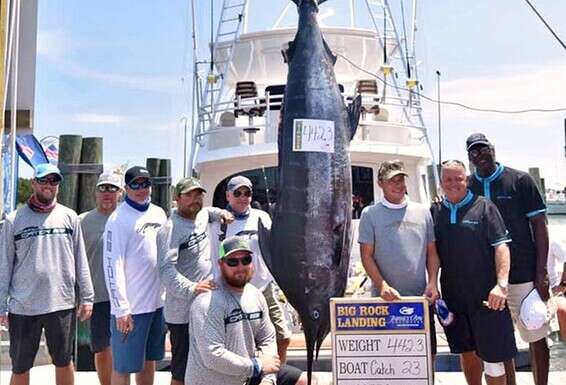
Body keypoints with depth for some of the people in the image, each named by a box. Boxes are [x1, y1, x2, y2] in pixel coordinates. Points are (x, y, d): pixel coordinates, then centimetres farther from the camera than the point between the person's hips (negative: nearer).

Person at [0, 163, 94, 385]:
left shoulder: (69, 217, 4)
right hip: (23, 308, -1)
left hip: (62, 304, 1)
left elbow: (81, 261, 5)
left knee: (64, 362, 14)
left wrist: (87, 297, 2)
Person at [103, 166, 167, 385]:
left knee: (149, 360, 17)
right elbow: (112, 266, -15)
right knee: (123, 366, 2)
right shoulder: (119, 219, -11)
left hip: (158, 302, 6)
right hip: (131, 307, -6)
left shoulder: (159, 214, 9)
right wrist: (121, 308, -18)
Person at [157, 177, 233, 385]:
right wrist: (190, 288, -41)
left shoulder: (202, 216, 10)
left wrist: (221, 213, 15)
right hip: (183, 312, -8)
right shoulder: (170, 229, -16)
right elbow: (166, 268, -26)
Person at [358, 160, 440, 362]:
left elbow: (432, 252, 12)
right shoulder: (370, 214, 1)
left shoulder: (423, 212, 9)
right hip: (385, 300, -2)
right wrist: (383, 285, -15)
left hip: (421, 299, 3)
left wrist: (432, 283, -2)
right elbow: (367, 256, -2)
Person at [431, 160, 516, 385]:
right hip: (452, 296, 4)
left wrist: (502, 283, -18)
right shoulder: (435, 212, 8)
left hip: (486, 295, -4)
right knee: (467, 351, 17)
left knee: (492, 354, 1)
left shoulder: (484, 207, -3)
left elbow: (501, 245, -8)